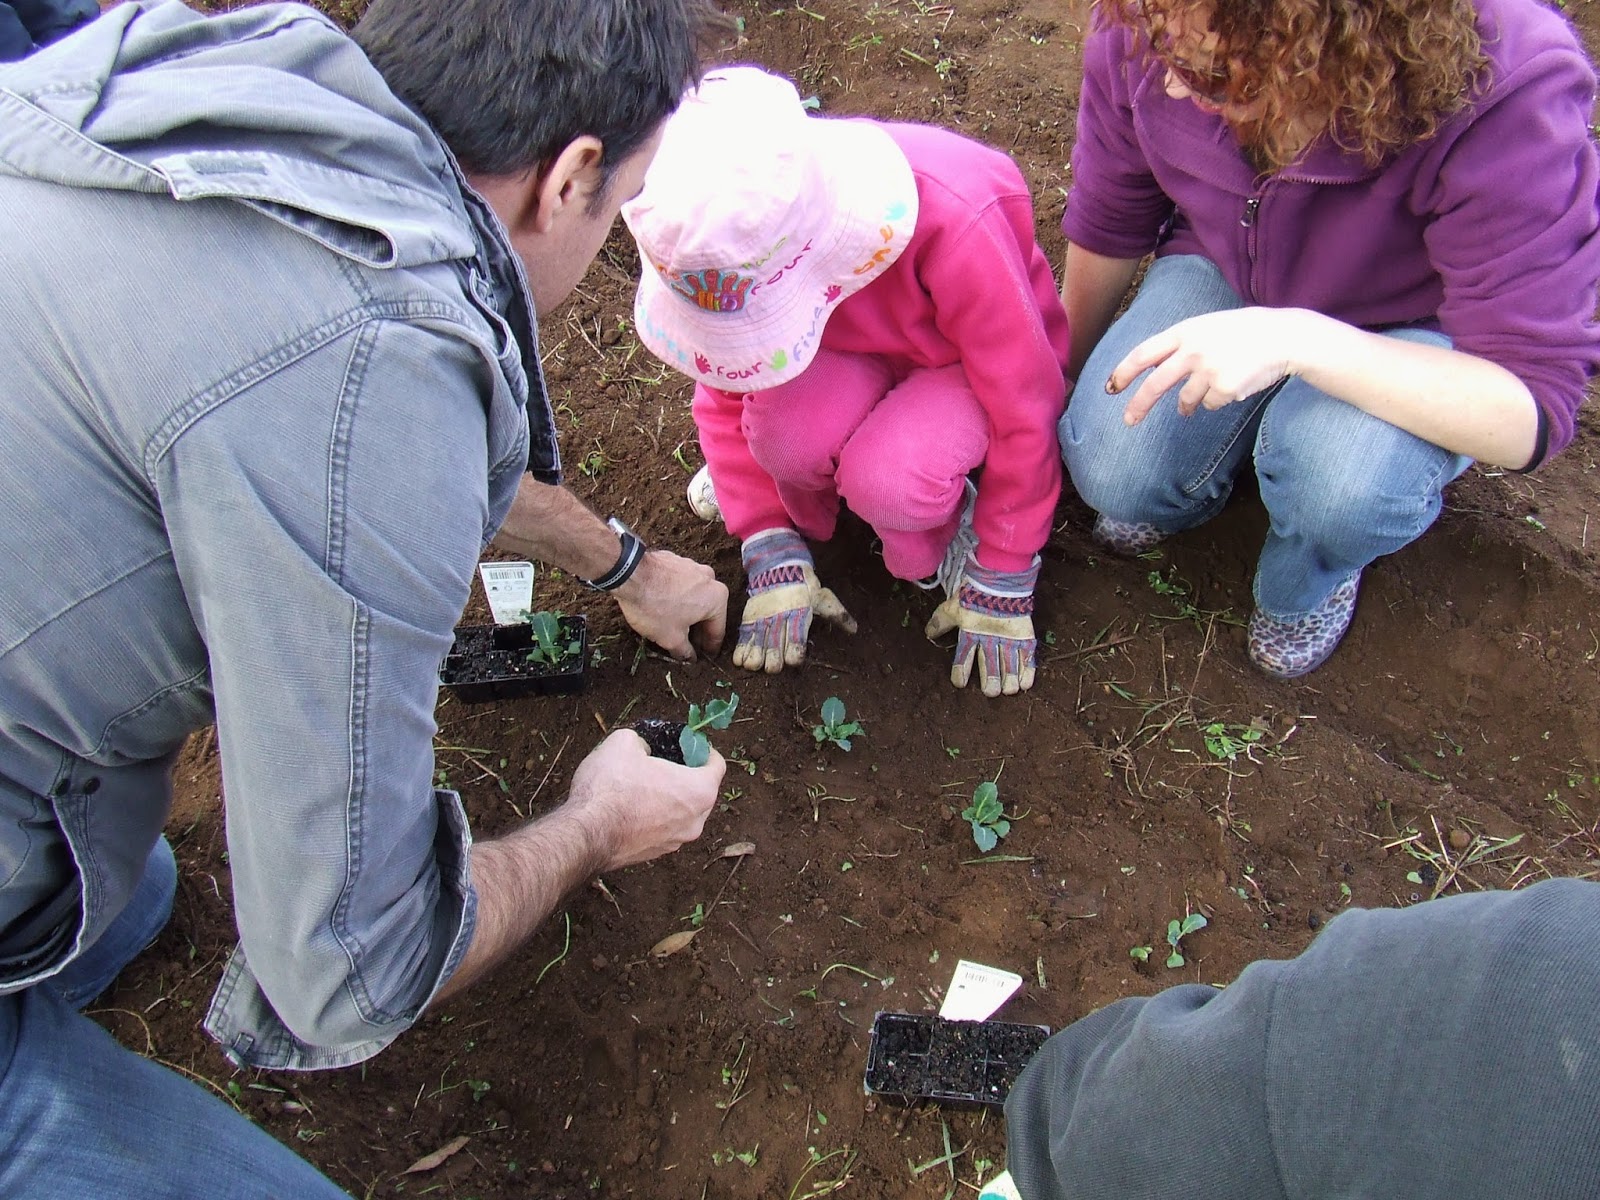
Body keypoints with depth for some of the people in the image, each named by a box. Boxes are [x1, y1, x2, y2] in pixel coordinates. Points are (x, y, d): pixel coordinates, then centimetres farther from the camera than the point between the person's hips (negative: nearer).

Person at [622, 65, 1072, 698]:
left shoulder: (954, 224, -38)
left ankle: (946, 528, 0)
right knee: (783, 431, -33)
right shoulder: (722, 233, -24)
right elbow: (723, 394, -10)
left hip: (966, 362, -3)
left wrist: (1000, 587, -18)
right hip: (850, 350, 3)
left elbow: (1024, 409, -25)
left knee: (890, 483, -36)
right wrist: (774, 557, -15)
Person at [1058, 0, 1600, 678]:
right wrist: (1071, 371, 11)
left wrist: (1299, 341, -47)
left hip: (1409, 329, -2)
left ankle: (1309, 585, 5)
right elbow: (1106, 224, -5)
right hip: (1225, 269, 3)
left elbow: (1533, 414, -34)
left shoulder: (1511, 95, -37)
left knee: (1344, 482, -34)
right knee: (1113, 471, -23)